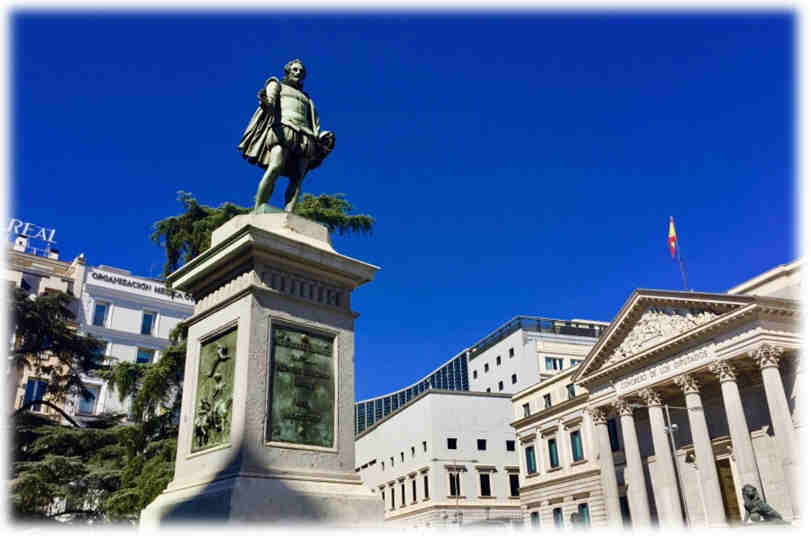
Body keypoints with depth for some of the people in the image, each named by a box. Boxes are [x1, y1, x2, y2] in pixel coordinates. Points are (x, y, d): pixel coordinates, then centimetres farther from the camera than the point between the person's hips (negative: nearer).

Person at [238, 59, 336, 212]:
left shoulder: (306, 99, 36)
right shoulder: (277, 84, 25)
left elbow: (313, 123, 22)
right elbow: (270, 97, 2)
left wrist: (322, 137, 1)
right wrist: (266, 102, -23)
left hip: (304, 134, 4)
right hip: (283, 127, -4)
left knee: (297, 178, -17)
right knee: (275, 168, -28)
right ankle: (257, 212, -33)